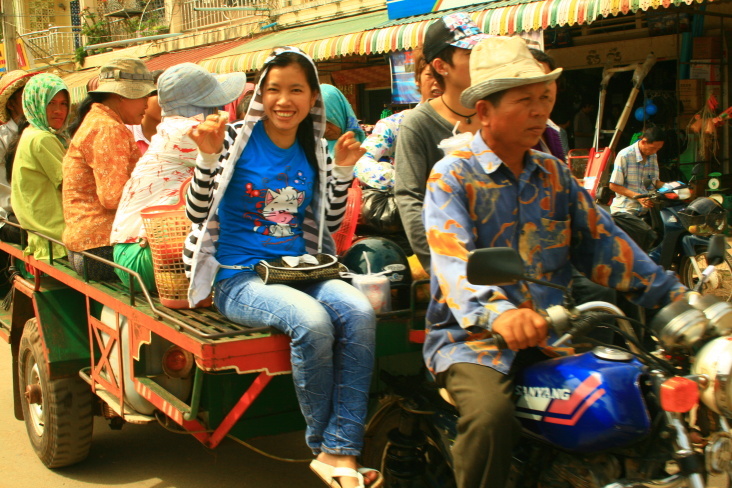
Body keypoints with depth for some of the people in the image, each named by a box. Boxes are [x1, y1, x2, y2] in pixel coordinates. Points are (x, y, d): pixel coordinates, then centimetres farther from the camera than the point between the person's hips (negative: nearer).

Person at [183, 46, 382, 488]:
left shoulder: (313, 149, 10)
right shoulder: (240, 139, -2)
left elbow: (328, 224, 14)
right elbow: (196, 212, -6)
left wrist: (343, 171, 1)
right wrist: (209, 157, -21)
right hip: (239, 277, -4)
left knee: (359, 311, -26)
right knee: (312, 322, -32)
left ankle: (341, 452, -22)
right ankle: (324, 444, -9)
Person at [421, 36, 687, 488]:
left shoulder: (556, 175, 15)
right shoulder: (452, 176, -3)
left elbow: (601, 242, 10)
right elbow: (453, 260, -19)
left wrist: (674, 294, -3)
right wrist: (498, 314, -39)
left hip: (550, 330, 5)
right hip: (472, 335, -4)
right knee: (491, 415, -32)